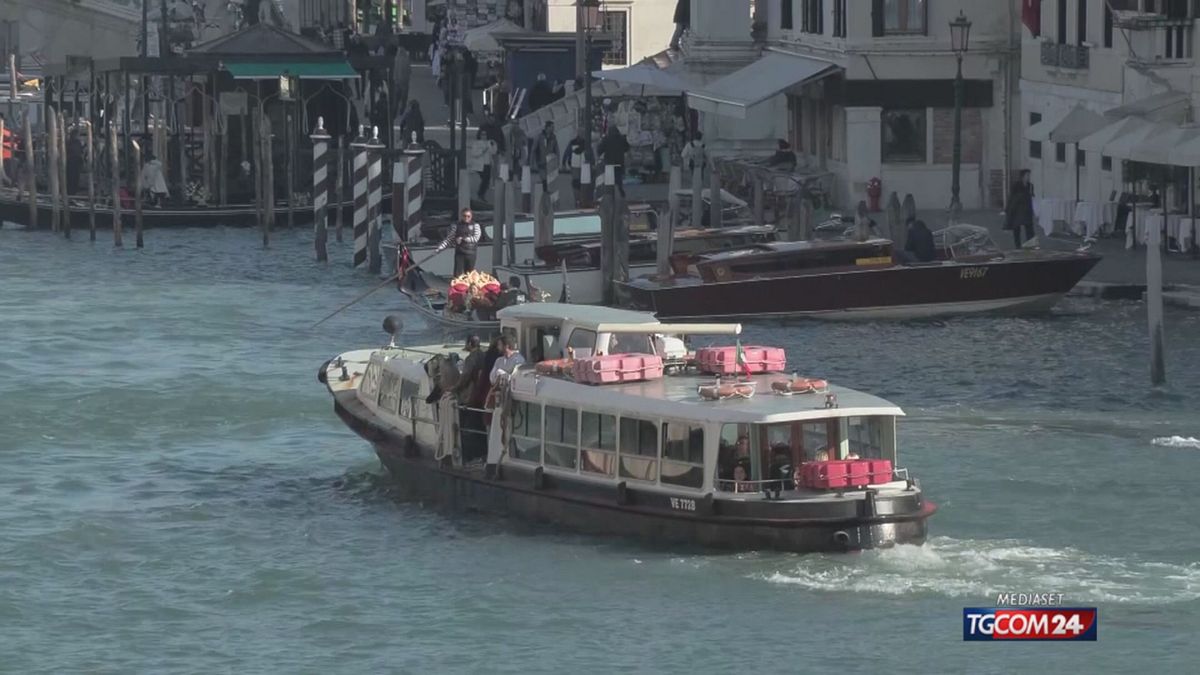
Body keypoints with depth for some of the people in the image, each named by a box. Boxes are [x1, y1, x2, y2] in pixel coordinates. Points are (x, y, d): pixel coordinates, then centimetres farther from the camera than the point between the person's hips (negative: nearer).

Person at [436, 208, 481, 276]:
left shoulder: (475, 225, 3)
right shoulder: (456, 226, 4)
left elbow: (476, 238, -9)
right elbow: (449, 239, 3)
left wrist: (463, 239, -17)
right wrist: (440, 248, -7)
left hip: (470, 254, 0)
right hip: (459, 253, 0)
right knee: (458, 274, -5)